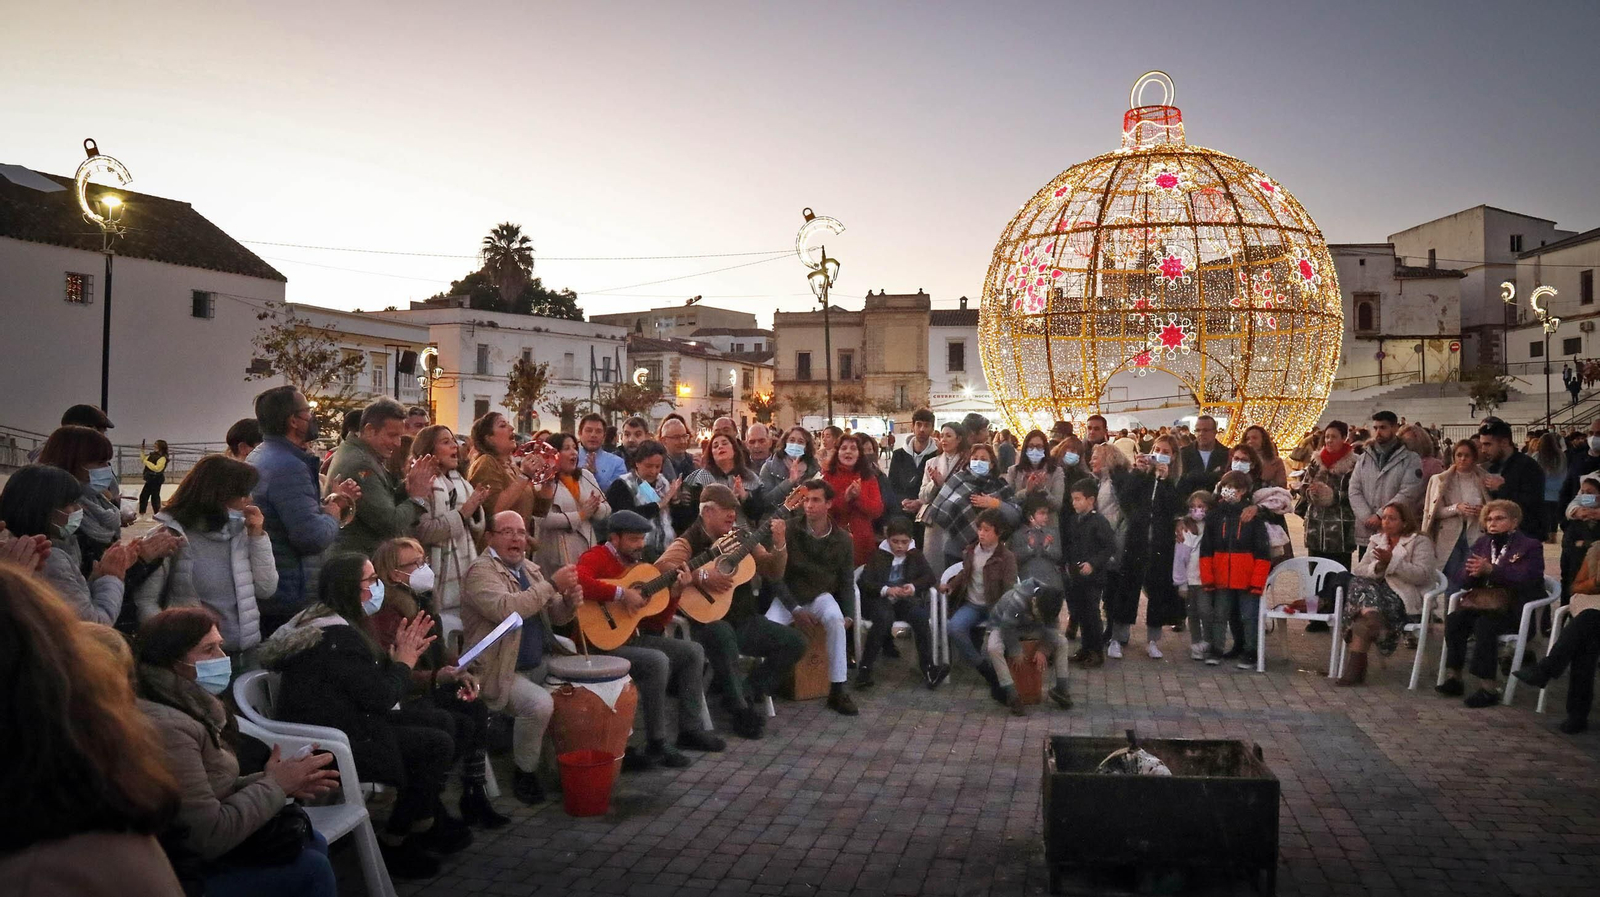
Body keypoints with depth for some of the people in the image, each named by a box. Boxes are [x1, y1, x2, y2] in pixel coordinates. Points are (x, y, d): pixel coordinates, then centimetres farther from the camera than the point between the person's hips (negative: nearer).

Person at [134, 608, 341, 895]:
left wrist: (275, 781, -6)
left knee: (313, 842, 7)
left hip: (194, 850, 9)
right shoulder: (167, 727, -26)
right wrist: (275, 785, -15)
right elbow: (210, 838, -26)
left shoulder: (190, 708, 5)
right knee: (311, 869, -8)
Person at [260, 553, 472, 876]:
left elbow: (368, 683, 14)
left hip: (332, 725, 10)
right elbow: (380, 698, -20)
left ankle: (427, 823, 20)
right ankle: (395, 842, 6)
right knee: (438, 745, -9)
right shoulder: (338, 637, -23)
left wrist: (398, 653, 2)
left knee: (433, 726, 11)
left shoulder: (320, 621, 10)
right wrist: (404, 662, -4)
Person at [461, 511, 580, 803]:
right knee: (540, 703, -29)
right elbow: (505, 609, -31)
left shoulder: (529, 568, 13)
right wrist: (552, 584, -28)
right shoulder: (481, 571, -13)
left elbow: (554, 616, 13)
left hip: (537, 666, 9)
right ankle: (525, 774, -8)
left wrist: (569, 601, -10)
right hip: (498, 672, -9)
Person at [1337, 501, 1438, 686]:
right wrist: (1378, 567, -10)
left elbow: (1422, 575, -9)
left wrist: (1392, 562, -17)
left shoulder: (1420, 542, 8)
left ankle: (1355, 663, -24)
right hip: (1376, 590, 5)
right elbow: (1359, 570, 10)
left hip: (1404, 598, -4)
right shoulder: (1376, 540, 23)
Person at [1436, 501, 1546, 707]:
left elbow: (1526, 578, -17)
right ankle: (1453, 677, -21)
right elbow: (1465, 582, 14)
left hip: (1512, 609, -6)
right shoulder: (1482, 544, 20)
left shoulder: (1530, 546, 2)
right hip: (1482, 603, 6)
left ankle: (1487, 688, -32)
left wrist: (1491, 570, -24)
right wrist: (1473, 572, -11)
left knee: (1485, 624, -33)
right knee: (1454, 619, -23)